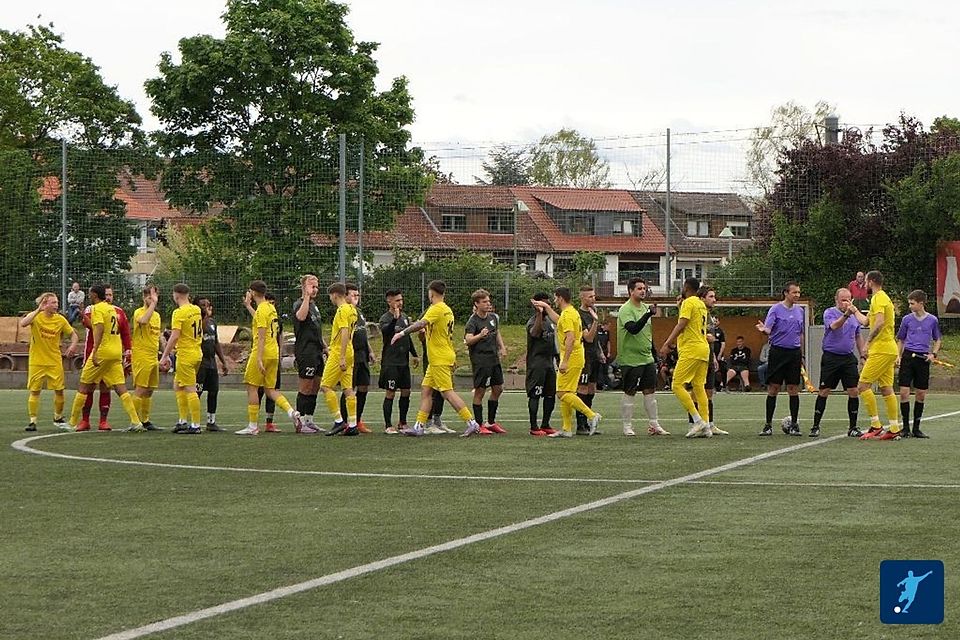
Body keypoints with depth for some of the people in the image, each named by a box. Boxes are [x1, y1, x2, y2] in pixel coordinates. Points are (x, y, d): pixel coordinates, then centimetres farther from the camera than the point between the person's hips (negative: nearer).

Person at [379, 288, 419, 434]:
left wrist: (414, 355, 25)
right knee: (390, 393, -5)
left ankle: (402, 423, 20)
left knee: (406, 392, 9)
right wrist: (395, 318, -47)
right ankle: (388, 426, -1)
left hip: (404, 361, 7)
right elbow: (385, 331, -33)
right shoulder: (385, 318, -10)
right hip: (390, 362, -7)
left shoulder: (405, 317, 13)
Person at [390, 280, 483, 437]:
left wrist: (402, 333, -27)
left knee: (448, 392, -9)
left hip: (440, 359, -10)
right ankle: (418, 426, 9)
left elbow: (421, 324, -30)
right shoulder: (447, 310, 13)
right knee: (426, 391, 9)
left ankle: (471, 423, -10)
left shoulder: (436, 309, -16)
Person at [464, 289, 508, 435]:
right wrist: (480, 335, -43)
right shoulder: (473, 322, -13)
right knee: (480, 391, -5)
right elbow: (468, 340, -26)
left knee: (498, 389, 12)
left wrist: (502, 347, 13)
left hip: (494, 358, 8)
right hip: (480, 361, -8)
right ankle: (479, 425, 1)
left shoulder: (493, 317, 9)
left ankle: (491, 422, 23)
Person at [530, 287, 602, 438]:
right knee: (565, 393, 11)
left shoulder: (567, 314, -14)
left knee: (563, 393, -11)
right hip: (576, 359, 10)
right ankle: (567, 429, 11)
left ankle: (591, 415, -13)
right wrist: (546, 307, 44)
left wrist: (565, 361, -26)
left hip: (571, 359, -10)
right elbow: (558, 321, 40)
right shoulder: (573, 312, 17)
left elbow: (570, 338, -24)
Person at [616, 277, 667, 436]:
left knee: (650, 391, 6)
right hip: (631, 359, -7)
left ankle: (654, 425, 10)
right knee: (630, 393, -1)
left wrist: (655, 356, 21)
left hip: (647, 358, 7)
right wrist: (648, 314, -38)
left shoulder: (645, 307, 13)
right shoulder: (626, 310, -12)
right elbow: (633, 328, -29)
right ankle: (627, 427, 6)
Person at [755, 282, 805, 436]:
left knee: (793, 389, 2)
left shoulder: (800, 310, 12)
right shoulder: (776, 309, -4)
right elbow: (768, 329, -13)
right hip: (778, 351, -4)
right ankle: (768, 424, 4)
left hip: (794, 352, 4)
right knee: (773, 388, -2)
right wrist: (763, 329, -36)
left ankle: (794, 424, 8)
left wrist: (802, 355, 18)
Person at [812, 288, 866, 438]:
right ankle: (815, 427, 5)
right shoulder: (829, 313, -5)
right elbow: (833, 326, -27)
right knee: (824, 392, -2)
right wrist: (846, 314, -42)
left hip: (848, 358, 4)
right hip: (831, 357, -4)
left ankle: (853, 428, 5)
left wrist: (862, 354, 12)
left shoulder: (854, 315, 11)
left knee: (854, 392, -3)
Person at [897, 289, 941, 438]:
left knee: (921, 394, 4)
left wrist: (934, 354, -2)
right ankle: (905, 427, 1)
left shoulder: (932, 320, 4)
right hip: (908, 357, 0)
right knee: (904, 392, -7)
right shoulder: (907, 319, 5)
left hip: (923, 359, 0)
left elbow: (937, 339, 14)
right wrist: (898, 355, 1)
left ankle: (916, 428, 14)